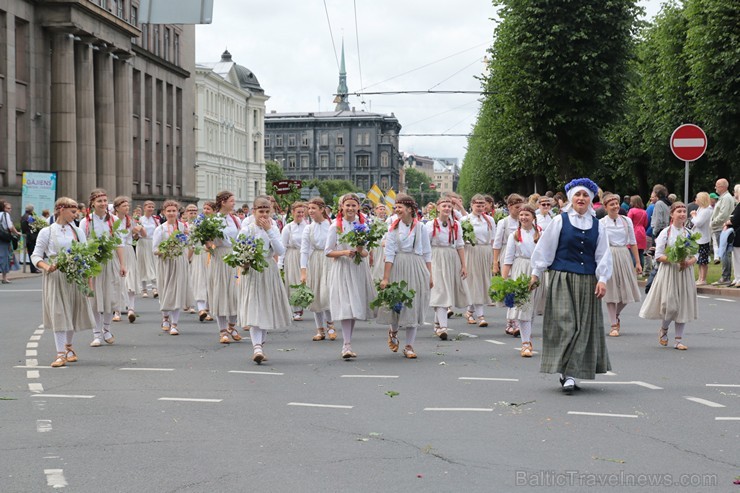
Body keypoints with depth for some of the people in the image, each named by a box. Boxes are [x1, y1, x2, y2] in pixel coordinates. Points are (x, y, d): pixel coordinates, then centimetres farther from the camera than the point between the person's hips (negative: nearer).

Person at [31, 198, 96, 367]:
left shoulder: (78, 231, 10)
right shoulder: (46, 232, 0)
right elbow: (36, 256, -1)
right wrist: (46, 267, -20)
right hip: (55, 278, -4)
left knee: (72, 312, 10)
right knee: (58, 313, -6)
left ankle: (68, 346, 29)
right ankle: (61, 353, -4)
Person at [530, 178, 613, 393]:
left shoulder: (597, 225, 8)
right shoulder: (560, 221, 1)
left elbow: (603, 254, 8)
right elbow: (545, 248, 5)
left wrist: (602, 279, -1)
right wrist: (536, 273, 4)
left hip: (588, 282, 3)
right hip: (562, 279, -3)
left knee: (584, 326, 3)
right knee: (565, 324, -9)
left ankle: (571, 373, 10)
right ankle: (567, 373, -8)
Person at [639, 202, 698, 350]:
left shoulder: (689, 233, 7)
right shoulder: (665, 233, -4)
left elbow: (695, 254, 9)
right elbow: (658, 256, -7)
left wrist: (689, 262, -12)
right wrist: (674, 259, -21)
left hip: (685, 272, 4)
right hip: (669, 271, -4)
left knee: (683, 305, 4)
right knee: (670, 305, -9)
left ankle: (679, 339, 12)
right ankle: (663, 329, 21)